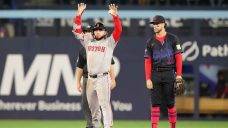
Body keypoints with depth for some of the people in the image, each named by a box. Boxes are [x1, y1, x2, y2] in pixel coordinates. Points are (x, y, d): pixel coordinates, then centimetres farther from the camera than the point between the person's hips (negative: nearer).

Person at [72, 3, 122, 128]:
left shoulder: (109, 42, 3)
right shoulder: (88, 42, 16)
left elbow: (118, 30, -10)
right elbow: (77, 30, 15)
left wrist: (115, 15, -20)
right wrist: (79, 14, 7)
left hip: (103, 78, -5)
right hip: (91, 78, 5)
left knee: (104, 104, -11)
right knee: (92, 105, 9)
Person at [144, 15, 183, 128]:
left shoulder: (172, 39, 3)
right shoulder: (150, 42, 9)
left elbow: (178, 57, 0)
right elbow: (147, 61, 6)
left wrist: (179, 75, -8)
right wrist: (148, 79, -3)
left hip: (169, 74, -2)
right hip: (155, 74, 2)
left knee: (170, 103, 1)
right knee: (155, 103, -1)